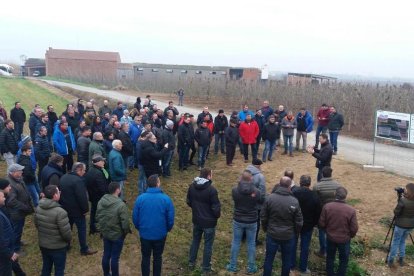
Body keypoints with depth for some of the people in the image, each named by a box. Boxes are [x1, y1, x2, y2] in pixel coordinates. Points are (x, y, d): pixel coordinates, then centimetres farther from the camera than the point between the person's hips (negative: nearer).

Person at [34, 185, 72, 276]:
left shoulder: (38, 208, -6)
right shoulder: (60, 212, -30)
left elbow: (36, 224, 9)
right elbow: (66, 232, -25)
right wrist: (69, 239, -3)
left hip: (43, 244, 6)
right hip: (58, 247, -6)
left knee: (46, 267, 24)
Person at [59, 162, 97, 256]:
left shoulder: (63, 177, 4)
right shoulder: (78, 180, -25)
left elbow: (60, 192, 14)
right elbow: (82, 197, -25)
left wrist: (63, 204, 20)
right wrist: (85, 209, -14)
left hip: (65, 208, 8)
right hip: (76, 210, -8)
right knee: (82, 229, 3)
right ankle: (84, 249, 11)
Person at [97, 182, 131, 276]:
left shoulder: (101, 201, -5)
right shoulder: (121, 205, -26)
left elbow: (98, 217, 7)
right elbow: (125, 222, -23)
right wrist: (126, 232, -3)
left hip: (105, 233, 6)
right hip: (117, 235, -6)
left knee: (106, 255, 20)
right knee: (115, 257, 8)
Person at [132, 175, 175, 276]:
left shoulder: (140, 198, -14)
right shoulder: (166, 199, -16)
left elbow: (135, 217, -4)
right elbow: (170, 218, -9)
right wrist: (167, 229, 11)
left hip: (145, 234, 1)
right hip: (160, 234, -1)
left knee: (145, 257, 19)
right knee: (157, 257, 19)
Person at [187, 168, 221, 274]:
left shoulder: (192, 187, -5)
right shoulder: (211, 189, -24)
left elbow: (188, 202, 7)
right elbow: (216, 207, -19)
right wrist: (218, 215, 1)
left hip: (196, 220, 6)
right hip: (209, 222, -5)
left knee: (195, 241, 23)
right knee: (208, 245, 9)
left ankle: (191, 263, 34)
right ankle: (206, 268, 20)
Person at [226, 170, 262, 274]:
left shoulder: (235, 190, -17)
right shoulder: (256, 191, -17)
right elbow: (261, 200, 2)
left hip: (238, 220, 0)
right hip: (252, 222, 0)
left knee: (235, 243, 15)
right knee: (251, 244, 14)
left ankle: (233, 266, 26)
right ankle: (251, 267, 25)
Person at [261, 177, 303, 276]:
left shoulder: (270, 198, -13)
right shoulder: (294, 201, -15)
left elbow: (263, 217, -5)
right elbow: (299, 222, -7)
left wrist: (265, 228, 13)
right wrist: (295, 232, 13)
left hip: (272, 234, 0)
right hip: (288, 236, 0)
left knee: (269, 259, 14)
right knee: (286, 260, 18)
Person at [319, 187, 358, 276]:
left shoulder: (327, 207, -19)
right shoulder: (351, 210, -23)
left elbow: (321, 224, -10)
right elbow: (354, 228, -15)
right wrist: (350, 235, 7)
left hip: (330, 238, 2)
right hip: (344, 239, -2)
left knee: (330, 257, 24)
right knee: (343, 260, 22)